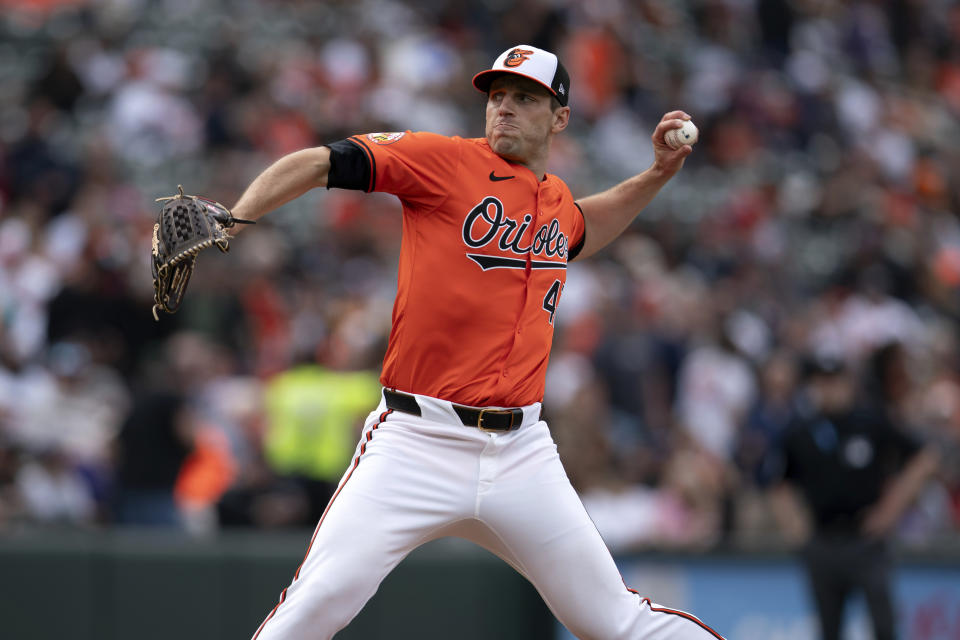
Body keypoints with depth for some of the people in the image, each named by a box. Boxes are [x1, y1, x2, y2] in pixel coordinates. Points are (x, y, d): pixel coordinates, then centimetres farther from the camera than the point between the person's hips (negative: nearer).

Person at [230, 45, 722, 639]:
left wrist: (657, 175, 31)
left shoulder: (559, 203, 16)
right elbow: (316, 164, -6)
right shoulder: (446, 160, -1)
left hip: (522, 452, 4)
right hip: (417, 445, -4)